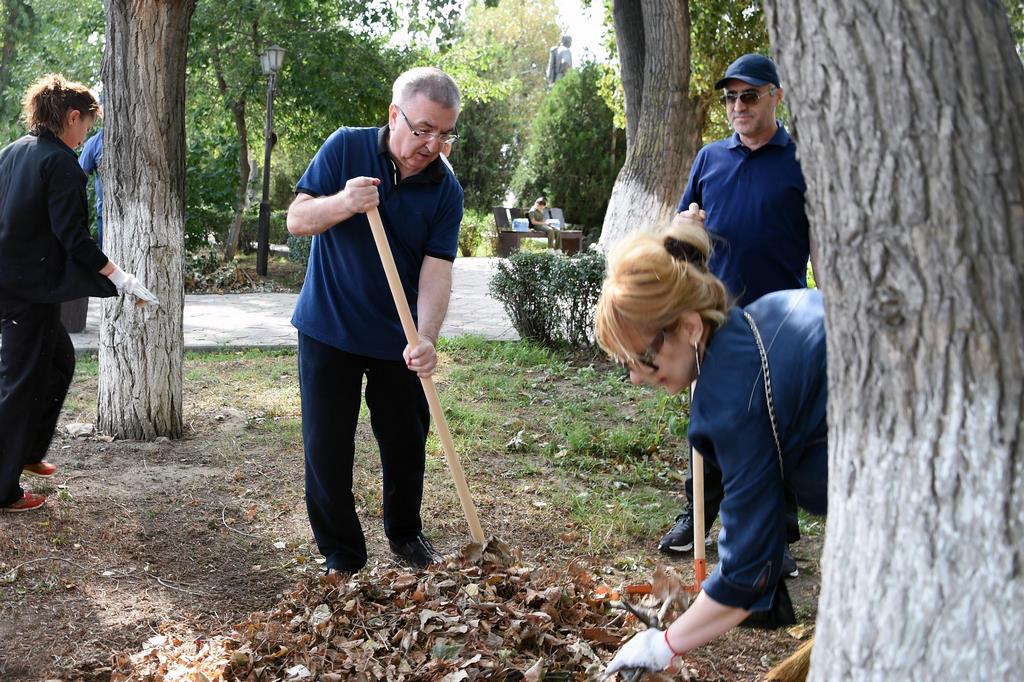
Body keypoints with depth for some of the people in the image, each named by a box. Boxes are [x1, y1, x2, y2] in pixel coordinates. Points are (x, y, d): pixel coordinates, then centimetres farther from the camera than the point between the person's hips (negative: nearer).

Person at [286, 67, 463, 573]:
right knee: (327, 449, 2)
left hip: (398, 339, 2)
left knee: (407, 442, 14)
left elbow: (437, 269, -14)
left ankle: (405, 533, 38)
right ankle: (342, 556, 18)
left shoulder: (446, 189, -7)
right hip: (328, 328, -1)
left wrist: (426, 339, -30)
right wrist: (343, 204, -31)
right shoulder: (346, 148, -9)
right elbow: (296, 219, -10)